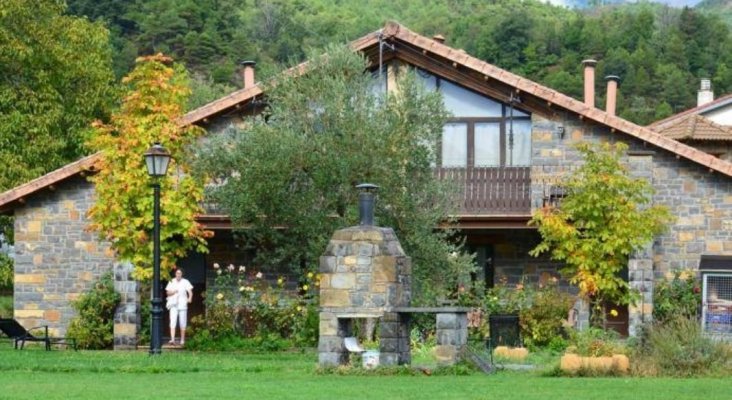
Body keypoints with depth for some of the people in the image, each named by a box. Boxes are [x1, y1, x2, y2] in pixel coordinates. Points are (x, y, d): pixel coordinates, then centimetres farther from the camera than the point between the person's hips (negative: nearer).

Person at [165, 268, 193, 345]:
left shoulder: (185, 282, 2)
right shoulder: (171, 282, 10)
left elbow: (190, 291, -7)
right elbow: (168, 292, 10)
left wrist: (190, 298, -26)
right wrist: (173, 292, -11)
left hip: (182, 305, -1)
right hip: (174, 305, 1)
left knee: (183, 323, 3)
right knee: (173, 322, -11)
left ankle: (182, 340, 11)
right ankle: (172, 339, -18)